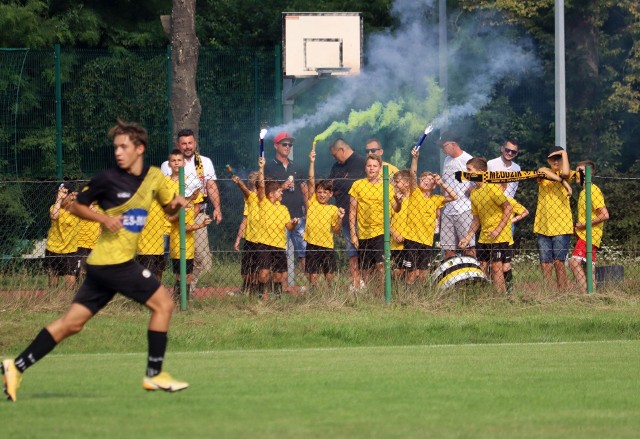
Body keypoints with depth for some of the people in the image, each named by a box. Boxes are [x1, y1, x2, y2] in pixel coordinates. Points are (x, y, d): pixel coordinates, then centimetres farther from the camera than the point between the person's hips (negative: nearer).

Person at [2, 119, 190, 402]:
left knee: (72, 323, 5)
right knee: (162, 302, -5)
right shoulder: (108, 179, -9)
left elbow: (168, 208, 22)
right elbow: (76, 206, 0)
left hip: (103, 265, 7)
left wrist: (176, 203, -1)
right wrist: (103, 218, -16)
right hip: (112, 260, -7)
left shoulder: (154, 177, 9)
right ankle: (154, 374, 2)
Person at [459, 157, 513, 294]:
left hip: (499, 235, -8)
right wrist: (468, 237, 7)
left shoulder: (492, 187, -15)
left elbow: (508, 208, -15)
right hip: (484, 235, 8)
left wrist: (498, 230, -19)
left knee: (496, 266, -10)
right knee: (482, 267, 5)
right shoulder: (474, 193, 9)